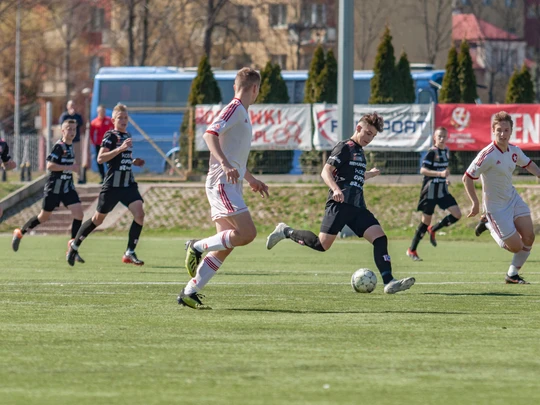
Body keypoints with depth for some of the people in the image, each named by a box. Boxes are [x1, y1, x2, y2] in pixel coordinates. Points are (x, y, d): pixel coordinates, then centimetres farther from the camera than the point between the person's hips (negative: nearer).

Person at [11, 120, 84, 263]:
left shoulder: (70, 146, 9)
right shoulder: (59, 146, -15)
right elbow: (50, 165, -23)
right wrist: (69, 167, -23)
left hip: (68, 187, 7)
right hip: (54, 187, -7)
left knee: (78, 213, -10)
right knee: (44, 216, 6)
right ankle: (19, 233, 30)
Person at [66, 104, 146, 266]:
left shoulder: (127, 136, 13)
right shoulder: (110, 136, -10)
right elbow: (100, 158, -21)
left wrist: (134, 162, 11)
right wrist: (120, 149, -28)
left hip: (128, 184, 6)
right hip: (112, 184, -6)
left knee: (139, 213, -14)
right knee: (98, 219, 6)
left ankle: (130, 253, -8)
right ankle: (74, 246, 26)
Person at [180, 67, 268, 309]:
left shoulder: (242, 113, 22)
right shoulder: (235, 108, -7)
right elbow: (210, 134, -23)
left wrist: (251, 179, 42)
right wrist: (225, 164, -34)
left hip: (230, 186, 10)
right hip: (222, 183, -10)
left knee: (225, 247, 3)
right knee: (247, 233, -20)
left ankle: (189, 293, 3)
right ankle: (197, 247, -9)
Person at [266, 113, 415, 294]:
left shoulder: (359, 152, 24)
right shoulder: (345, 147, -2)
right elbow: (326, 172, -14)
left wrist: (370, 174, 47)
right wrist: (336, 189, -30)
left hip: (357, 207, 8)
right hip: (339, 204, -8)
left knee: (380, 238, -10)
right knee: (322, 244, -15)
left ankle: (389, 282, -17)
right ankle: (285, 231, 7)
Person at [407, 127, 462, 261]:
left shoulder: (446, 151, 9)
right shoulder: (432, 152, -13)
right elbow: (422, 170, -21)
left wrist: (446, 178, 11)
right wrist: (440, 173, -30)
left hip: (442, 190, 7)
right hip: (430, 191, -7)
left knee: (457, 215, -4)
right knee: (426, 221, -2)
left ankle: (433, 230, 16)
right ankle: (411, 250, 10)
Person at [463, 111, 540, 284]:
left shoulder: (514, 151, -4)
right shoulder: (488, 155, -25)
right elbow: (467, 178, -19)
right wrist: (476, 203, -19)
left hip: (513, 199, 7)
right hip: (496, 207, -7)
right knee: (516, 247, -4)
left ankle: (512, 275, 20)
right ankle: (490, 228, 26)